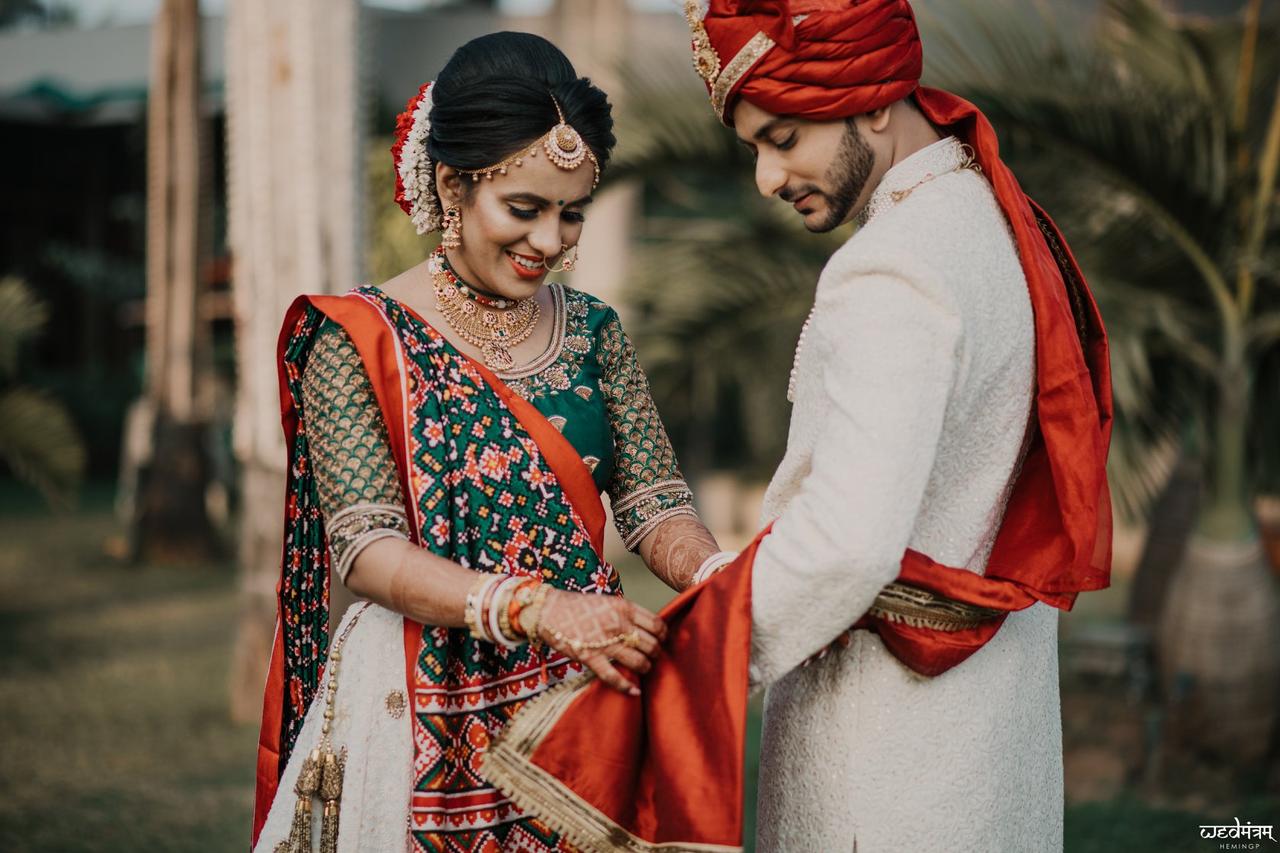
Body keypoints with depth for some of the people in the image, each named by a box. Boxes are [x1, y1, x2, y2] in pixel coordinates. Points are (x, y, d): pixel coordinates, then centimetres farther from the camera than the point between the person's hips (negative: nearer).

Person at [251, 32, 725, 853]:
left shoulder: (593, 329, 6)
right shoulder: (356, 340, -8)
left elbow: (653, 501, 2)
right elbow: (369, 548, -17)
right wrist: (538, 609, -31)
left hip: (586, 691, 4)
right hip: (428, 715, -4)